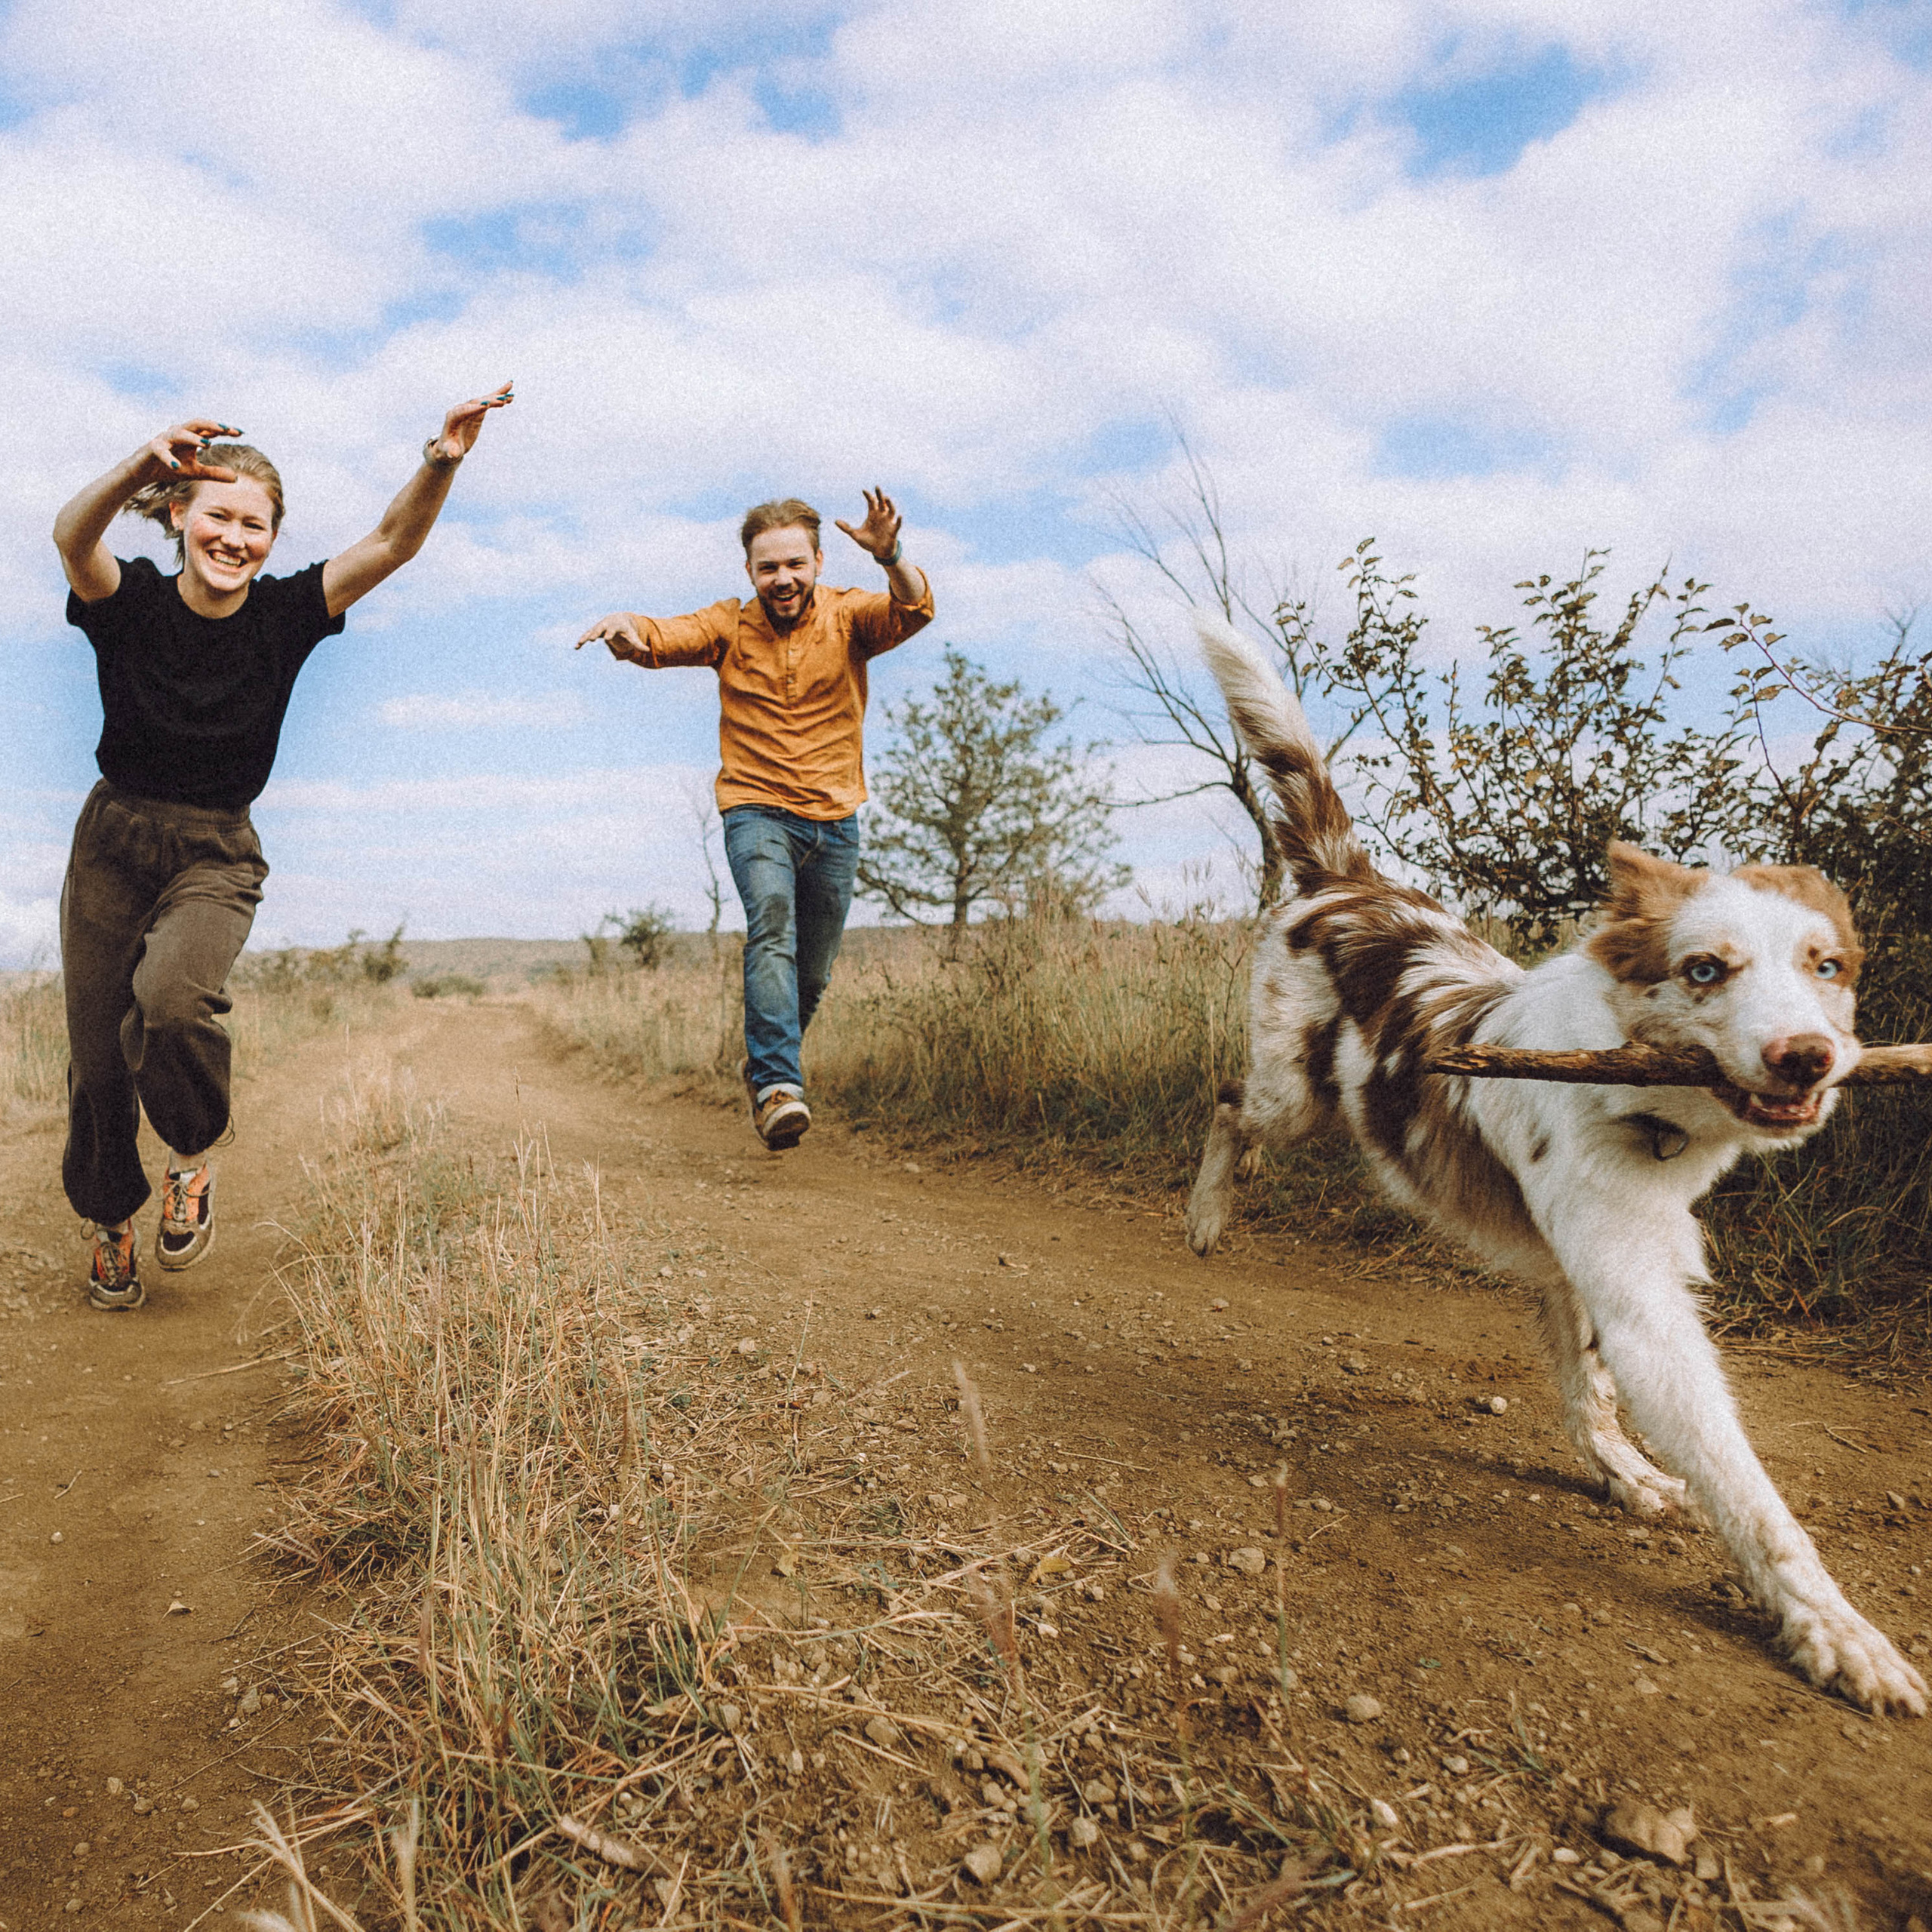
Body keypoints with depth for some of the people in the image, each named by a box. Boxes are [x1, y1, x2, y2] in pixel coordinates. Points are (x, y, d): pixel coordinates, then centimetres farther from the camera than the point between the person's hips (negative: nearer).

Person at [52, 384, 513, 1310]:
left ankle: (194, 1154, 2)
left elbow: (392, 543, -19)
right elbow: (73, 537, -32)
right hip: (112, 842, 1)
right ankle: (109, 1222, 34)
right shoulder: (130, 602, -9)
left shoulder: (284, 614, -8)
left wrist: (440, 465, -37)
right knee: (97, 1057, 6)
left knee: (171, 1001, -30)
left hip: (216, 855, -1)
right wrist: (140, 469, -51)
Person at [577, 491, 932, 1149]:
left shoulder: (846, 617, 0)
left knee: (813, 973, 10)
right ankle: (778, 1084, -34)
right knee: (771, 922, -29)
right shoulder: (730, 625, 2)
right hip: (757, 811, -2)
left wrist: (889, 556, -41)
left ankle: (763, 1067, 35)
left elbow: (913, 611, -19)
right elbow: (664, 638, -14)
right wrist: (625, 625, -38)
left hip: (834, 820, 2)